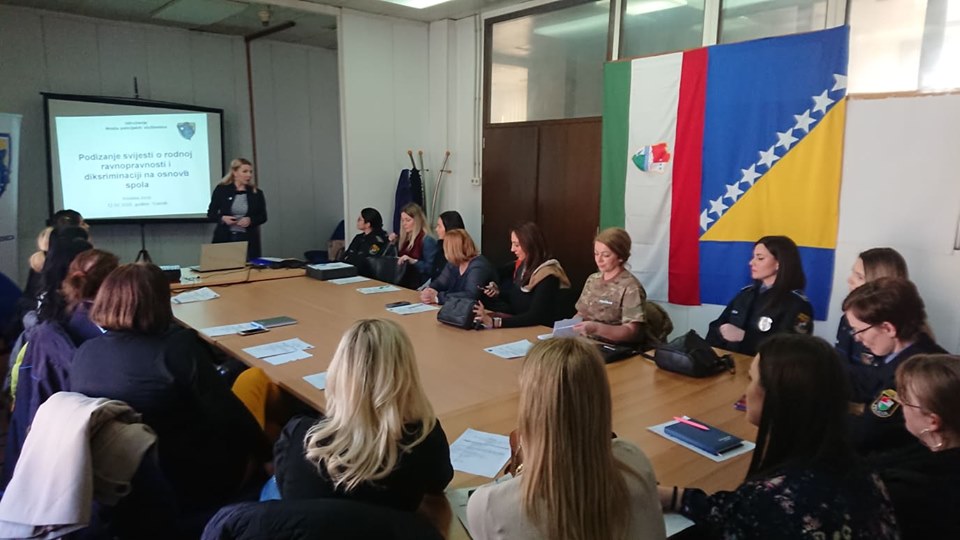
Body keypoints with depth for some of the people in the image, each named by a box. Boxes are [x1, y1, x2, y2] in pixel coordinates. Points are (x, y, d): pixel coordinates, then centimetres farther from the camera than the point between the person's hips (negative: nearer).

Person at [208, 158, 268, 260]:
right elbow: (210, 214, 6)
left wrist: (250, 220, -12)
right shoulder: (221, 189, 2)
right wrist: (222, 218, -13)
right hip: (224, 239, -1)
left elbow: (263, 217, 7)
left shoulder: (256, 193, 5)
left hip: (248, 241, 1)